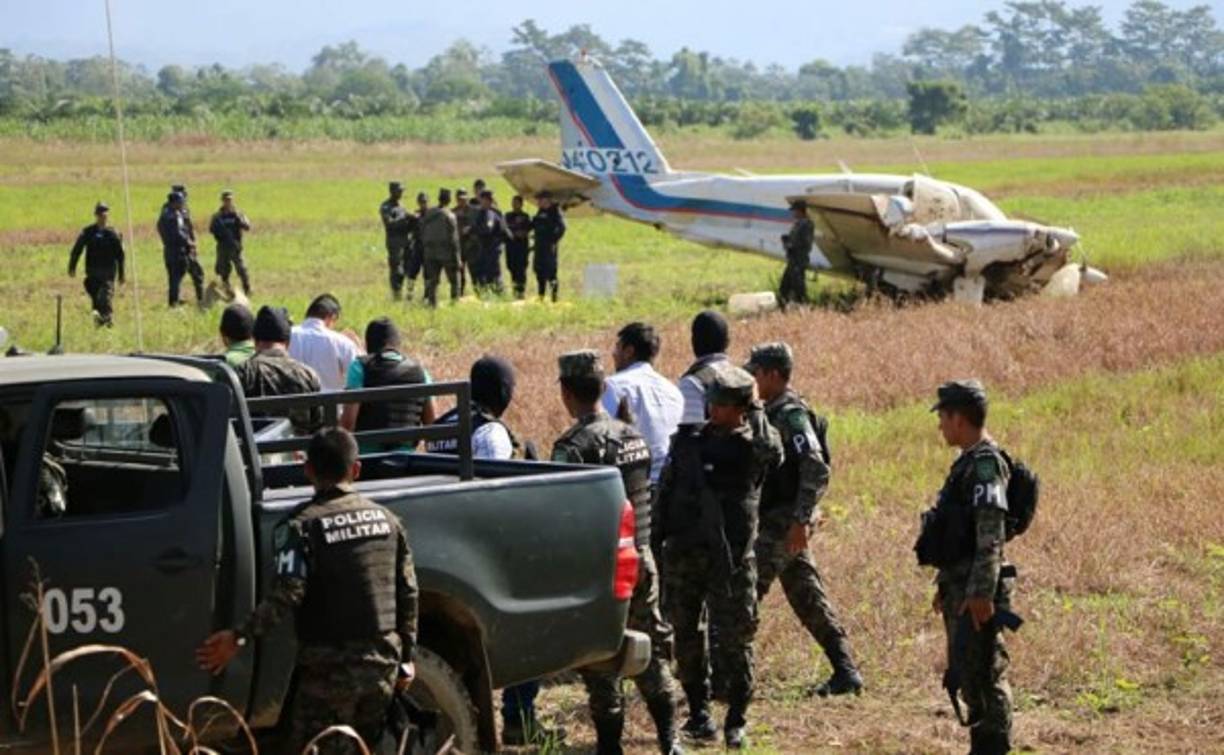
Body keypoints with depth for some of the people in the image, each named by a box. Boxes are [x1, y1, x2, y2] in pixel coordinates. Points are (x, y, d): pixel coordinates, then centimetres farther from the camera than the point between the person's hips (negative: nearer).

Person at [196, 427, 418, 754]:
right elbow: (408, 593, 10)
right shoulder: (386, 519, 7)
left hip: (330, 668, -6)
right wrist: (407, 657, 18)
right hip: (383, 664, 6)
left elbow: (287, 595, -22)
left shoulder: (302, 525, -10)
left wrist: (239, 638, -23)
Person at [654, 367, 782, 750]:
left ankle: (736, 721, 6)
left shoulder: (751, 444, -2)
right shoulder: (688, 437, 9)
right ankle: (698, 711, 22)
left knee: (735, 639, -3)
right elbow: (666, 489, 14)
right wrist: (655, 540, 10)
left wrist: (754, 412, -17)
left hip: (731, 556, -4)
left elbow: (772, 453, -27)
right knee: (687, 635, 9)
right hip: (683, 553, 4)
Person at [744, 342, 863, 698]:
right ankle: (845, 672, 14)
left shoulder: (791, 415, -16)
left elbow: (816, 471, -23)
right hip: (777, 520, 10)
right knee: (808, 599, 11)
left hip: (783, 523, -10)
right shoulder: (772, 413, 14)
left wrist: (801, 521, -26)